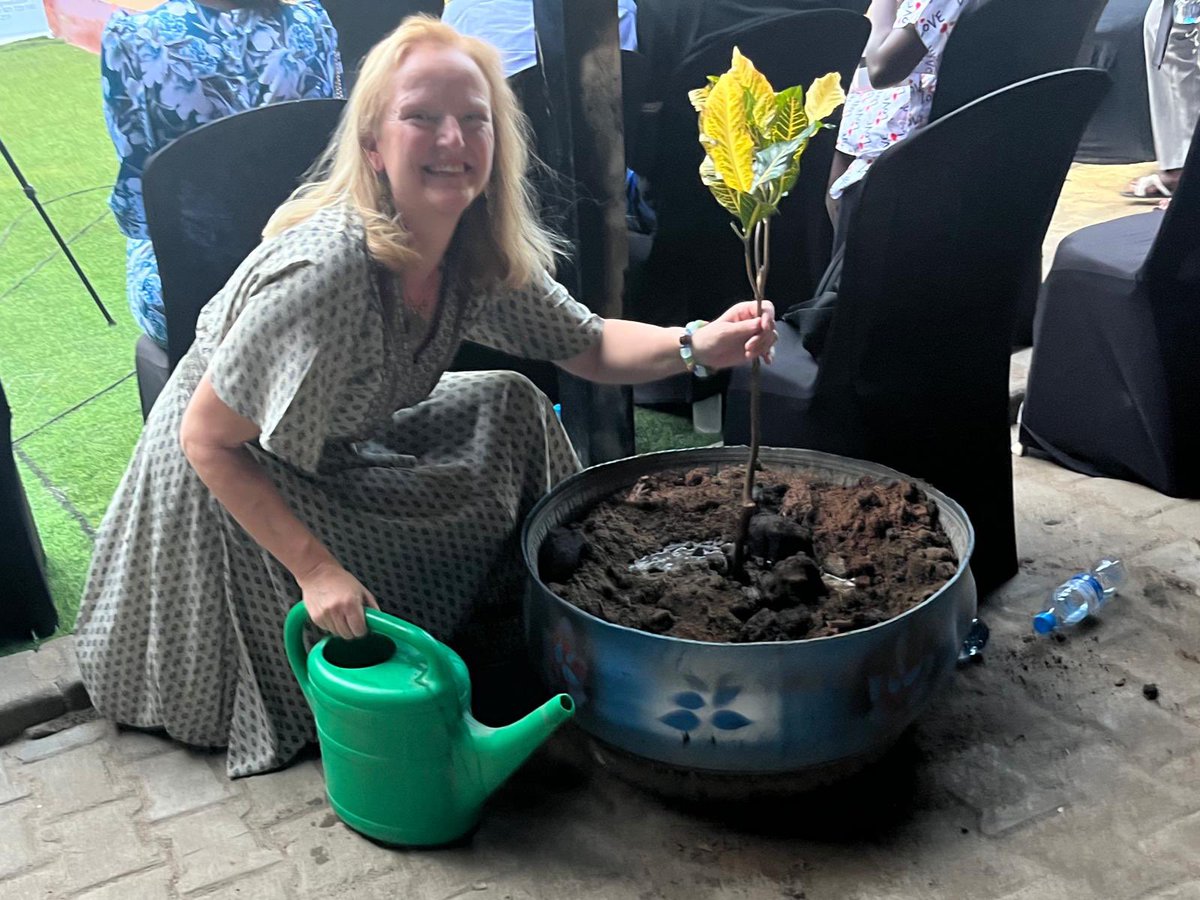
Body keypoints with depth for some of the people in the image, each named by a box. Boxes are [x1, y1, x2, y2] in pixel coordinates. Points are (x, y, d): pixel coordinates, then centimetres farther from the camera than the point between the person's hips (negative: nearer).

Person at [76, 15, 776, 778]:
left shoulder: (484, 252, -15)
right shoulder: (326, 270, -37)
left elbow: (589, 348, -5)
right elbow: (206, 440, -28)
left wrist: (697, 344, -24)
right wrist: (317, 571, -29)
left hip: (343, 451, 7)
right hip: (226, 481, -7)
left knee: (513, 409, -1)